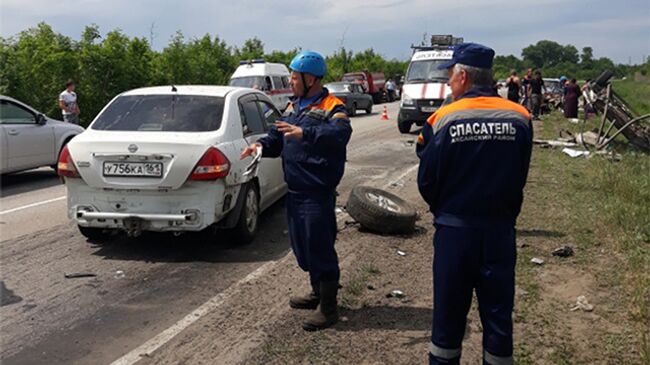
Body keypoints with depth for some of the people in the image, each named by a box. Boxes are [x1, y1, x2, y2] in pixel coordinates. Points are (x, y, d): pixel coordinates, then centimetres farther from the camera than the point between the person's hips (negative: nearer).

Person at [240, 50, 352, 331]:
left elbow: (340, 134, -29)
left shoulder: (332, 107, -9)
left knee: (320, 248, -4)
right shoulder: (293, 106, 17)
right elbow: (277, 137, 18)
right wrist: (262, 145, -3)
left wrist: (305, 133, -41)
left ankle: (328, 307, 8)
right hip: (295, 190, 9)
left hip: (318, 193, -9)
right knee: (301, 245, 18)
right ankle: (317, 294, 35)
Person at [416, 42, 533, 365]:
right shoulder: (520, 118, -6)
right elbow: (520, 178, 2)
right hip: (500, 232, 2)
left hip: (454, 231, -1)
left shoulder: (442, 120, -13)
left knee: (448, 315, 13)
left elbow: (426, 182, -6)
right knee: (498, 317, 14)